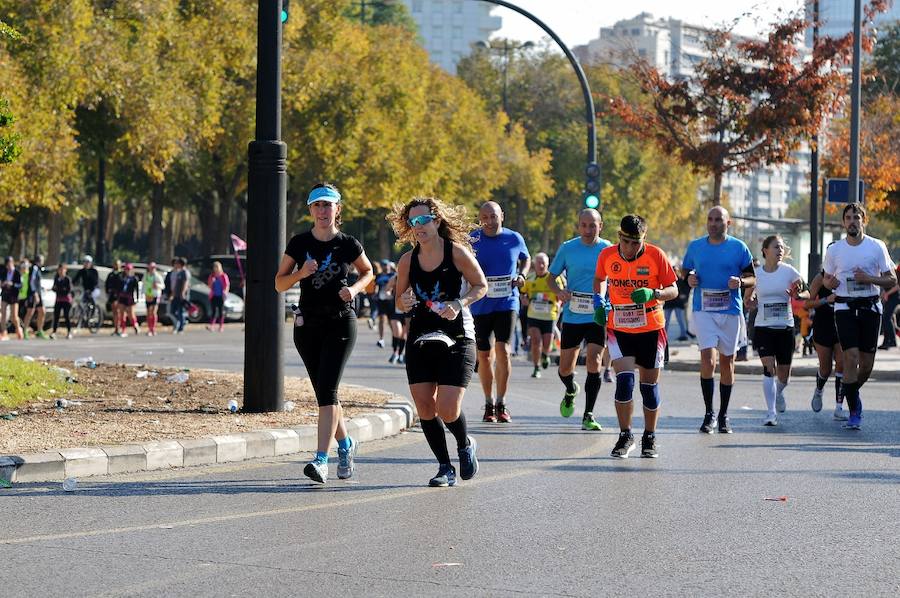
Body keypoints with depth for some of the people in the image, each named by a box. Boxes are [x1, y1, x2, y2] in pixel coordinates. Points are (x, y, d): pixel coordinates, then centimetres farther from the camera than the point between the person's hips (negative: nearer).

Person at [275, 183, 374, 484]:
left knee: (327, 389, -15)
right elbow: (279, 284, 4)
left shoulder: (348, 245, -3)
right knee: (323, 392, 11)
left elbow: (367, 272, 15)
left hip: (340, 324, -3)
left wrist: (354, 289, -5)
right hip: (307, 324, 3)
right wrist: (301, 273, -15)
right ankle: (345, 444, 35)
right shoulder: (299, 244, 0)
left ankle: (321, 460, -20)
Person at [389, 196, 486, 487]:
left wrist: (460, 303, -15)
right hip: (420, 340, 4)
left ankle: (465, 445, 21)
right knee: (424, 407, -1)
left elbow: (481, 285, 2)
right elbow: (399, 303, 13)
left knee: (448, 411, -12)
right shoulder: (408, 261, 4)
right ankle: (445, 468, 15)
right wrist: (405, 303, -11)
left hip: (456, 339, -4)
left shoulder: (457, 252, -7)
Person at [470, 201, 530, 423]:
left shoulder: (514, 239, 2)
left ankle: (501, 403, -2)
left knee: (502, 350, -14)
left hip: (507, 303, 0)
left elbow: (526, 259, 20)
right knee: (484, 355, 5)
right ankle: (489, 404, 21)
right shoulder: (471, 240, -3)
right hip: (480, 305, 0)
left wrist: (522, 275, 0)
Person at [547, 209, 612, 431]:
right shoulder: (567, 248, 1)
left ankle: (588, 416, -3)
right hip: (572, 315, 1)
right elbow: (552, 277, 8)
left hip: (598, 316, -1)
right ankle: (571, 391, 42)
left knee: (594, 362, -12)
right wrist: (559, 291, -12)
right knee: (565, 368, 6)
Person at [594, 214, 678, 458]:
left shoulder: (656, 255, -11)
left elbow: (673, 290, -6)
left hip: (651, 329, 0)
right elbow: (600, 279, 16)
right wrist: (599, 301, -2)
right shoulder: (607, 255, -5)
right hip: (619, 328, 1)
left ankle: (649, 438, 23)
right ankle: (625, 436, -3)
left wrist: (653, 294, -25)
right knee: (624, 379, -16)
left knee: (649, 384, 6)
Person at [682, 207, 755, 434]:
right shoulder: (695, 246, 7)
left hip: (731, 311, 0)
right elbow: (685, 271, 19)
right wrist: (689, 279, -4)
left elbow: (752, 278, 7)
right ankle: (709, 413, -6)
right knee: (708, 357, -15)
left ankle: (723, 415, 20)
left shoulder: (738, 247, 3)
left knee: (727, 361, 8)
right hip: (703, 310, 0)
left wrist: (740, 282, -15)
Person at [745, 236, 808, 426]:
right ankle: (771, 413, -14)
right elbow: (748, 300, 12)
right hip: (763, 327, -1)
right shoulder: (756, 273, 0)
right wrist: (751, 302, -11)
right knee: (769, 368, -16)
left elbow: (806, 294, 4)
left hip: (785, 327, 1)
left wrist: (798, 295, -18)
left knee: (783, 375, 8)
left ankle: (778, 392, 44)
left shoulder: (789, 271, -1)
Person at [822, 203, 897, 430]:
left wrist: (868, 279, -15)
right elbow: (826, 279, 16)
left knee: (867, 362, 3)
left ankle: (851, 392, 33)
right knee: (851, 357, -12)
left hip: (870, 307, 0)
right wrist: (830, 283, -8)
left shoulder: (877, 247, 0)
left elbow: (892, 280, 1)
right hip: (844, 307, 0)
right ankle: (855, 411, -5)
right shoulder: (834, 249, 4)